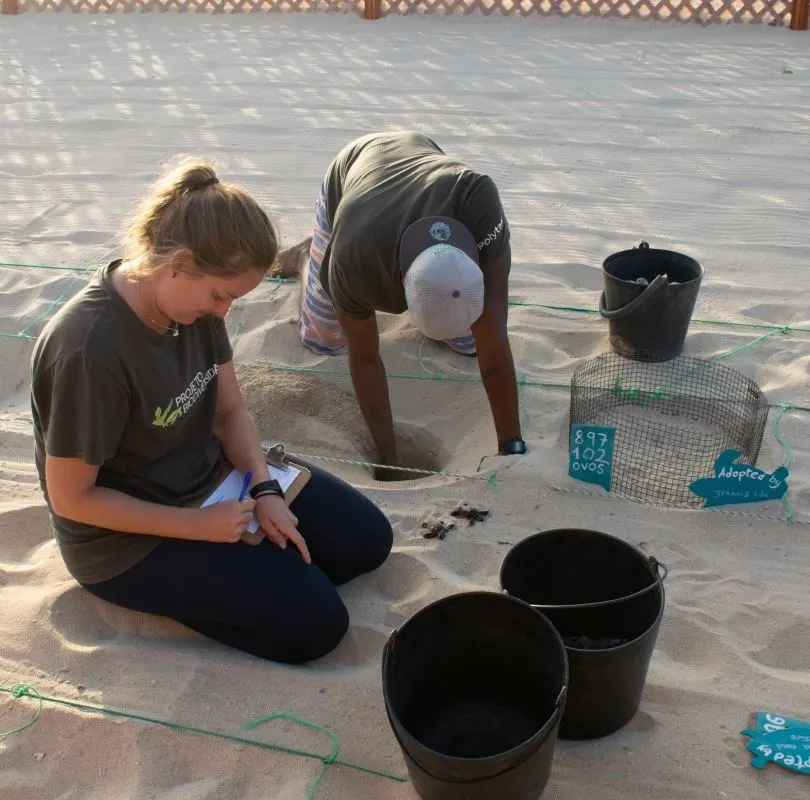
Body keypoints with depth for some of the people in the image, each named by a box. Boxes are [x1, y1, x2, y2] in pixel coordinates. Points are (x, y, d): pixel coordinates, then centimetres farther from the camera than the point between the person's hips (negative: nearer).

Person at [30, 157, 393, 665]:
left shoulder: (195, 301, -9)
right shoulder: (89, 349, -32)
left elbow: (230, 409, 2)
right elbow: (70, 498, -24)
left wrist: (265, 491, -13)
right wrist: (198, 527, -21)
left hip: (211, 477, 8)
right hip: (127, 539, -8)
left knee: (368, 539, 6)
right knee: (314, 621, -14)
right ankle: (172, 590, 3)